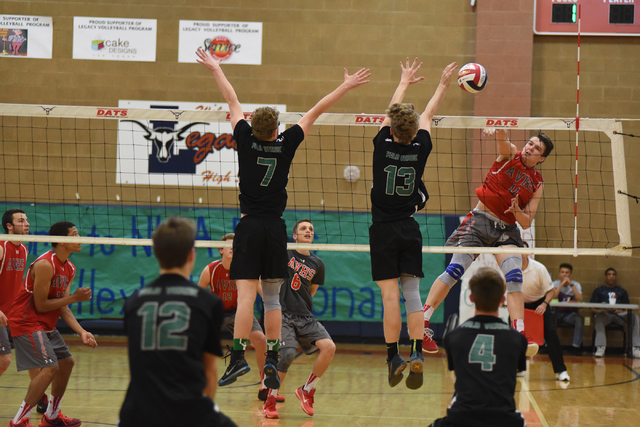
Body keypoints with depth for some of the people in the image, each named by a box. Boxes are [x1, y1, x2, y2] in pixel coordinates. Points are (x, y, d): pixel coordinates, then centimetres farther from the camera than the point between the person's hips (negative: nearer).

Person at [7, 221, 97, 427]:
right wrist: (73, 298, -18)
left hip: (45, 325, 10)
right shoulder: (45, 265, -22)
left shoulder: (69, 269, 7)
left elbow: (62, 307, 7)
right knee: (50, 367, -20)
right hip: (26, 322, -10)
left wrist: (82, 332, -3)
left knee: (66, 362, 17)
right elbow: (41, 305, -21)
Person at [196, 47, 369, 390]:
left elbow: (232, 101, 11)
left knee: (246, 295, -8)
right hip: (275, 228, 1)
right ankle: (271, 360, 6)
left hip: (249, 227, -1)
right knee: (272, 298, 9)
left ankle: (238, 356, -19)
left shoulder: (246, 141, -2)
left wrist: (215, 68, 22)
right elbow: (317, 111, 7)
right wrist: (346, 86, 13)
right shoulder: (286, 145, -1)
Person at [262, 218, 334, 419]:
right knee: (288, 353, -26)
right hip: (282, 314, -4)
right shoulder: (284, 252, 1)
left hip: (306, 317, 4)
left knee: (329, 347, -18)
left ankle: (307, 391, 1)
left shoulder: (317, 264, 10)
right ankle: (269, 402, -8)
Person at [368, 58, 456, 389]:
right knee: (412, 292, 2)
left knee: (390, 296, -4)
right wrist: (443, 85, 29)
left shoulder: (383, 145, -8)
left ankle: (394, 357, -5)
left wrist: (405, 82, 26)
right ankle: (416, 353, -10)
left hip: (383, 231, -2)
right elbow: (427, 115, 13)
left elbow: (391, 112, 10)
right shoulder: (420, 149, -4)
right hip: (410, 230, 2)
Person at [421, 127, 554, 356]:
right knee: (456, 269, -15)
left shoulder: (537, 184, 11)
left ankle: (520, 337, -24)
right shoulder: (509, 154, 6)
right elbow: (503, 138, -17)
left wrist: (517, 211, -15)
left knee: (514, 276, -18)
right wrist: (497, 131, -41)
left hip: (506, 230, 3)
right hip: (479, 220, -3)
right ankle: (421, 322, -12)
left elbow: (526, 223, 7)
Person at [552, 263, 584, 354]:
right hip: (557, 313, 0)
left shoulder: (576, 284, 2)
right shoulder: (555, 283, 2)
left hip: (570, 313, 0)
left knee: (579, 318, -32)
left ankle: (576, 346, -21)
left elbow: (580, 300, -17)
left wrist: (571, 285, -19)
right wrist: (562, 284, -19)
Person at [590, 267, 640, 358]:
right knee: (599, 315, -38)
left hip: (619, 314, 2)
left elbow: (627, 310, 14)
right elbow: (592, 310, 9)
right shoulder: (599, 290, 20)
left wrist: (620, 311, -10)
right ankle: (600, 347, -49)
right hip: (604, 314, -2)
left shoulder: (622, 291, 26)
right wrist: (604, 310, -12)